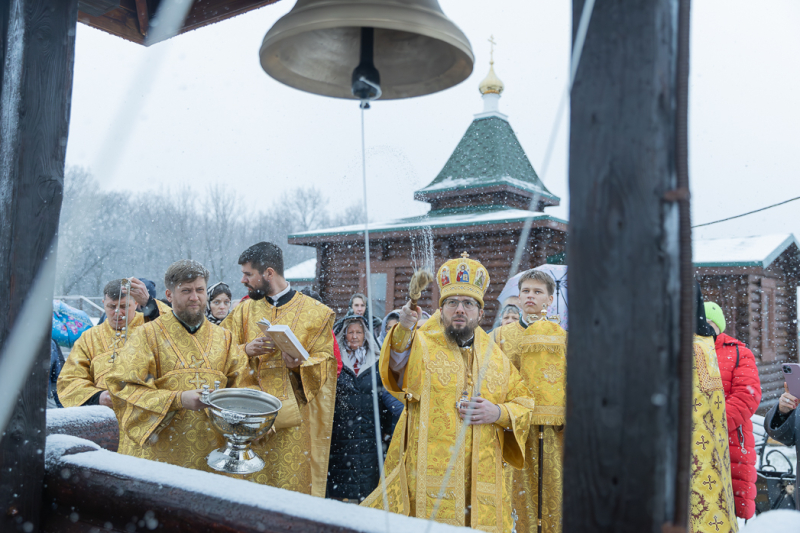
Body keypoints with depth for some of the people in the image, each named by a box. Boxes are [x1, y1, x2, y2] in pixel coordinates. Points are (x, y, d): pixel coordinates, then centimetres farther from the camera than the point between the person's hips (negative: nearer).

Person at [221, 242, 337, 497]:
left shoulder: (316, 313, 2)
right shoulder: (244, 310, 11)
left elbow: (327, 361, 0)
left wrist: (300, 363, -19)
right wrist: (247, 350, -12)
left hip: (295, 420, -2)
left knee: (294, 483, -1)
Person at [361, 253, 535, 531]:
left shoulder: (497, 359, 13)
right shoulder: (420, 345, 1)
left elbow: (524, 402, 18)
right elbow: (396, 363, -20)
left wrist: (499, 413, -3)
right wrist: (404, 328, -41)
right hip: (427, 475, -3)